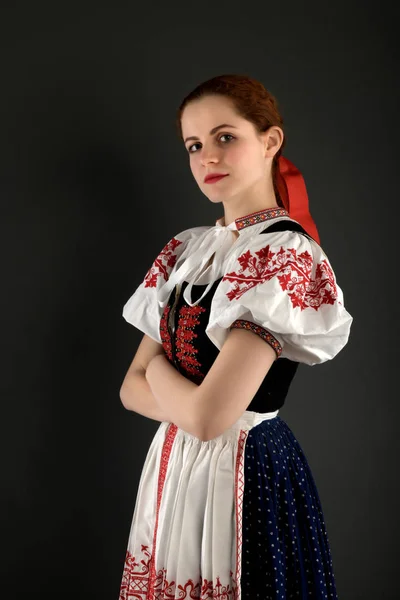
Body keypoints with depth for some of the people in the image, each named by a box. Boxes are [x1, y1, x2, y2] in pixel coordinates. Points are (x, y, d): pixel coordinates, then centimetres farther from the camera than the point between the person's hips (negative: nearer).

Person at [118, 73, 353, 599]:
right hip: (174, 469, 7)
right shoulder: (187, 249, 5)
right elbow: (132, 388, 4)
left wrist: (158, 368, -5)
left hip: (248, 477, -7)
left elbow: (209, 416, -24)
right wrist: (189, 403, -14)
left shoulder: (286, 253, -18)